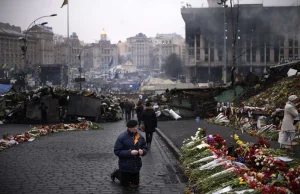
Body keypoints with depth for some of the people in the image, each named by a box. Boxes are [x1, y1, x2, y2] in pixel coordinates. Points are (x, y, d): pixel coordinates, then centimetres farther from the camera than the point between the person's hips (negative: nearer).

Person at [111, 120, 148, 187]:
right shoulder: (122, 137, -17)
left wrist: (142, 151, -16)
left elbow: (145, 148, 9)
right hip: (125, 166, -5)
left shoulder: (140, 137, -1)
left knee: (135, 184, 19)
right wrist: (130, 152, -26)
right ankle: (117, 173, 39)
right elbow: (117, 151, -17)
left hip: (136, 166, 5)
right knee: (125, 184, 11)